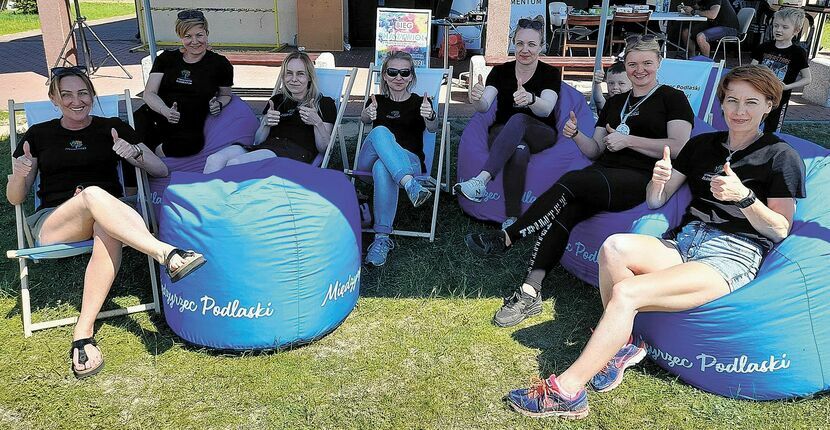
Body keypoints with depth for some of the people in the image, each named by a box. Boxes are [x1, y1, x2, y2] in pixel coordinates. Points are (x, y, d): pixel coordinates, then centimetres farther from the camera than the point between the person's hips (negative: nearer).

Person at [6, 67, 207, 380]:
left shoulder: (113, 128, 14)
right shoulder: (39, 134, 16)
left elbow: (162, 170, 8)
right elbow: (15, 198, 15)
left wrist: (134, 153, -12)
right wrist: (20, 175, -8)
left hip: (107, 215, 1)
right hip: (52, 224, 0)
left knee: (108, 232, -38)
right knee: (94, 194, -35)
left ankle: (83, 334, -39)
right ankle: (166, 253, -50)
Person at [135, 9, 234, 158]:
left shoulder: (220, 64, 8)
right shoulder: (167, 58, 12)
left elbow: (226, 95, 22)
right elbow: (149, 93, 6)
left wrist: (218, 105, -4)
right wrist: (166, 111, -17)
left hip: (188, 129, -1)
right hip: (151, 117, 1)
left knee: (190, 144, -38)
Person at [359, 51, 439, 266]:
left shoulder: (420, 103, 12)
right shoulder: (377, 101, 19)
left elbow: (432, 127, -10)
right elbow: (364, 119, -4)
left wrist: (430, 116, -35)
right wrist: (368, 113, -29)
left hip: (409, 161, -2)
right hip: (369, 161, 2)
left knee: (383, 168, -38)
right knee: (380, 132, -33)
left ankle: (382, 238, -43)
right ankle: (410, 185, -54)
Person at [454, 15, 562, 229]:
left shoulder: (551, 73, -3)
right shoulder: (501, 71, 2)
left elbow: (546, 109, -23)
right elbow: (484, 106, -15)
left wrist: (530, 99, -48)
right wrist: (477, 99, -41)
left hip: (540, 135, -1)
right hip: (503, 133, 1)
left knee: (518, 119, -38)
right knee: (519, 151, -38)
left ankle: (481, 180, -54)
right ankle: (512, 219, -41)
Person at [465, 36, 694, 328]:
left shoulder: (672, 98, 9)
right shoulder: (615, 102, 26)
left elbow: (678, 147, -5)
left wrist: (628, 140, -9)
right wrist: (577, 135, 0)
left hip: (641, 178, -5)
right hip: (603, 173, 5)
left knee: (571, 181, -32)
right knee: (566, 209, -27)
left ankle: (506, 238, -28)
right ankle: (530, 293, -34)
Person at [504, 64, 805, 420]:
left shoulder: (781, 157, 4)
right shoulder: (702, 144, 18)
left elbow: (780, 230, 0)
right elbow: (655, 202, 16)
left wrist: (743, 196, -18)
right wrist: (659, 181, -8)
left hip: (733, 256, -5)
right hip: (683, 242, 5)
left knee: (625, 293, -29)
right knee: (614, 246, -29)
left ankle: (566, 391, -24)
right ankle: (620, 344, -11)